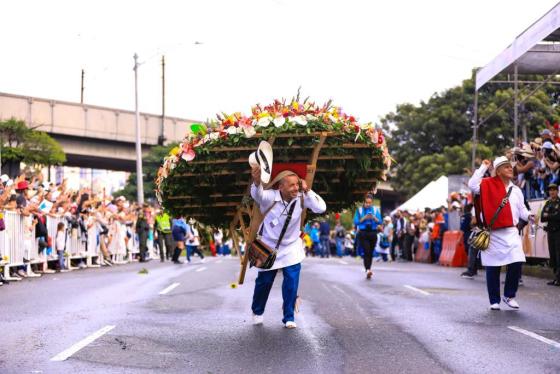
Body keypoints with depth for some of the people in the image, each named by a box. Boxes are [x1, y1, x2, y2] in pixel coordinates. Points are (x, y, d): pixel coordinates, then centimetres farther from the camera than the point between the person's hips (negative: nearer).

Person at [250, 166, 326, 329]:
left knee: (292, 282, -9)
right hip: (269, 246, -1)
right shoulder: (270, 197, -27)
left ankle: (289, 317, 9)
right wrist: (257, 181, -72)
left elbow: (321, 208, -28)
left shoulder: (301, 198, -18)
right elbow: (257, 195, -50)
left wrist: (307, 190, -29)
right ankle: (257, 312, 38)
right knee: (264, 281, 12)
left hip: (291, 247, 1)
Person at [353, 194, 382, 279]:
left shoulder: (375, 210, 9)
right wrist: (364, 218, -16)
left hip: (373, 233, 3)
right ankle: (368, 270, -27)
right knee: (366, 251, -17)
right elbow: (356, 222, -3)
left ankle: (368, 271, 19)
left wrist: (374, 218, -16)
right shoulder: (359, 210, 3)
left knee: (370, 253, 8)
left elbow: (380, 221, 3)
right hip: (363, 233, -3)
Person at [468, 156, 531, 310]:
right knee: (493, 268, 2)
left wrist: (529, 216, -3)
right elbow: (473, 185, -17)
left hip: (511, 232, 3)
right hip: (492, 233, -3)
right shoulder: (488, 185, 0)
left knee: (517, 262, -12)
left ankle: (509, 295, 7)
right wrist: (483, 167, -12)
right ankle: (494, 301, 14)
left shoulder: (516, 190, 15)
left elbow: (521, 210, 18)